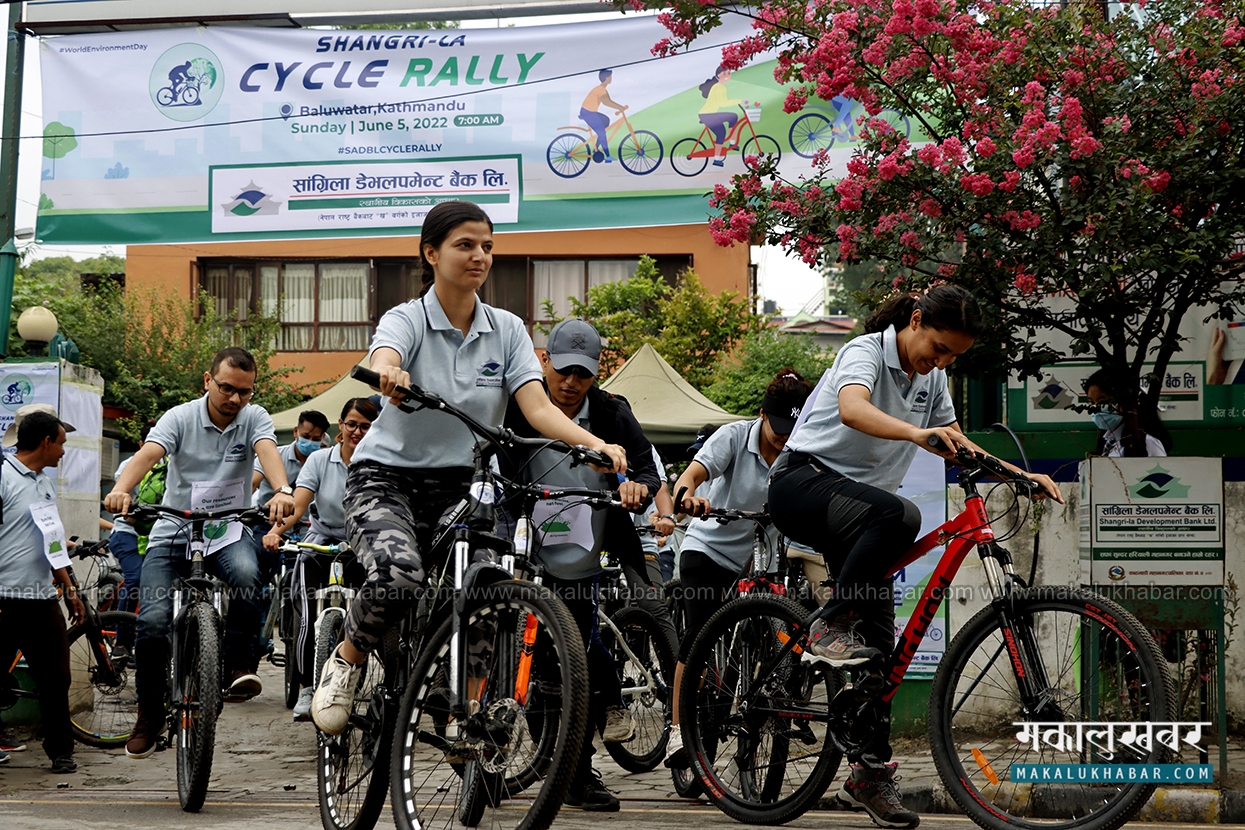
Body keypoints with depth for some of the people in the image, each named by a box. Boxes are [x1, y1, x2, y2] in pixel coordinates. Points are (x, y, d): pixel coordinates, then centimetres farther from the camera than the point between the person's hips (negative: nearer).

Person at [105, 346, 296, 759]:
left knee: (246, 573, -35)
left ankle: (239, 665, -16)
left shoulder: (254, 418, -2)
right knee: (153, 622, -14)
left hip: (228, 532, 0)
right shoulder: (180, 418, -6)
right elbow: (147, 454, -23)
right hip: (173, 533, 0)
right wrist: (121, 489, -45)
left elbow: (267, 451, -23)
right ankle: (149, 714, 8)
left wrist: (282, 490, -45)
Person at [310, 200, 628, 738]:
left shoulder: (507, 330, 3)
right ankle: (346, 661, -2)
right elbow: (383, 361, -31)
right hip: (386, 477, -4)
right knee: (398, 577, -31)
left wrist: (596, 445, -30)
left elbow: (537, 406, -10)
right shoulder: (406, 320, -7)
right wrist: (391, 377, -58)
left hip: (460, 488, 4)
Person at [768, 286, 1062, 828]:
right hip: (803, 481, -8)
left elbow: (954, 445, 21)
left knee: (879, 640, -2)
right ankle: (830, 629, -25)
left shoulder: (932, 376, 9)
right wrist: (917, 433, -54)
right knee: (899, 517, -38)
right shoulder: (866, 352, -15)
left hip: (855, 503, 8)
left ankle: (870, 772, 4)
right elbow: (852, 409, -37)